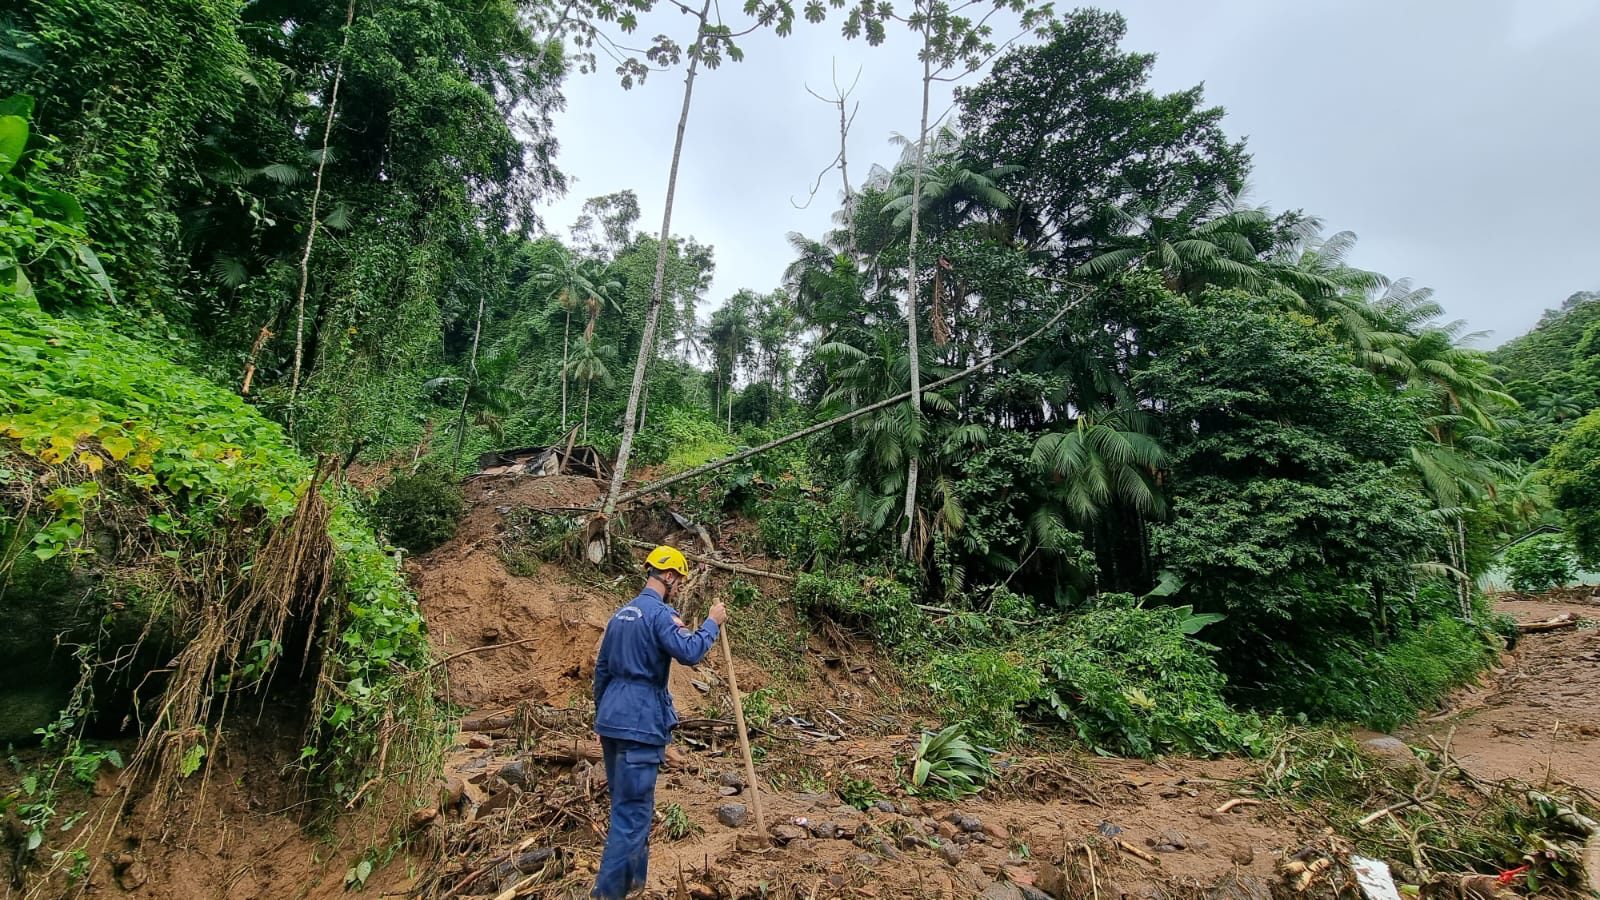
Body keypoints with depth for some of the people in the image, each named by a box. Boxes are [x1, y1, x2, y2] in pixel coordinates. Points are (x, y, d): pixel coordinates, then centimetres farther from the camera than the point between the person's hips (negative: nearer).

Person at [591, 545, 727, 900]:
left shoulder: (621, 613, 15)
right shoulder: (659, 613, -13)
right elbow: (689, 652, -27)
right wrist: (712, 623, -11)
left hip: (612, 719, 9)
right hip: (640, 722, -9)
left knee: (625, 805, 20)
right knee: (634, 810, -2)